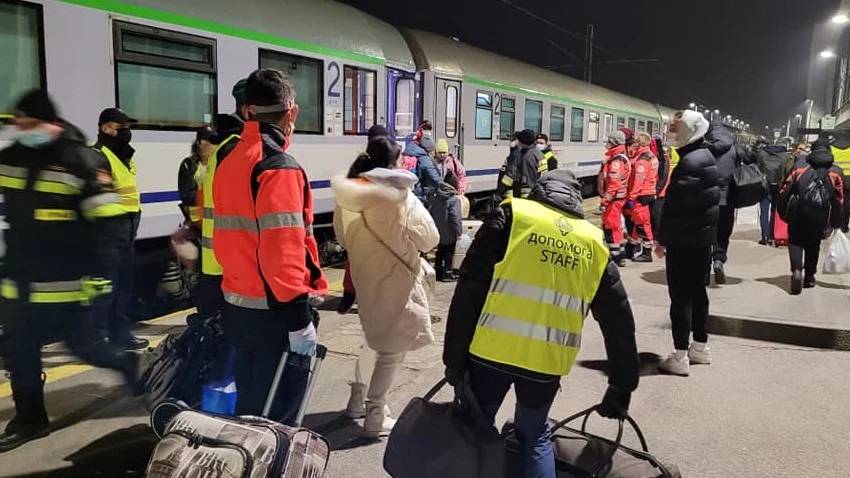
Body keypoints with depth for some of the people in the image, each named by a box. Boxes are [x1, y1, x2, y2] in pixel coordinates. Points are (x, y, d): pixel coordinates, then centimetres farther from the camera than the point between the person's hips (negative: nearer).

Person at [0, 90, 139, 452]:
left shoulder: (81, 160, -13)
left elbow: (104, 222, -15)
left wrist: (97, 271, -18)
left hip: (64, 281, -7)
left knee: (81, 343, 1)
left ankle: (125, 362, 30)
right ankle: (29, 418, 26)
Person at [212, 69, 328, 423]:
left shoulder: (229, 163, 10)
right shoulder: (278, 167, -18)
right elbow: (283, 252, -24)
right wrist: (299, 318, -20)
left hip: (238, 306, 9)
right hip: (272, 312, -9)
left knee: (250, 406, 20)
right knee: (277, 415, 3)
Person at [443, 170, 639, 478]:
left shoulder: (513, 215, 2)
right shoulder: (594, 244, 12)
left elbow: (470, 288, -6)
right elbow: (619, 321, 14)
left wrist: (454, 357, -2)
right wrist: (622, 387, 22)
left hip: (492, 349, -3)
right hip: (547, 360, 3)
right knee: (535, 436, 24)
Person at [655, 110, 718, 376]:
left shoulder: (689, 162, -20)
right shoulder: (706, 157, 13)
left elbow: (675, 205, -23)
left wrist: (662, 238, -13)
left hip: (684, 240, -10)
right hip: (703, 237, 10)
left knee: (680, 296, -5)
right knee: (698, 292, 17)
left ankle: (680, 357, -2)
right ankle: (700, 347, 27)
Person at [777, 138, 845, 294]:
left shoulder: (800, 169, 11)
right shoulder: (836, 172, 12)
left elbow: (784, 192, 5)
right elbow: (839, 200, 9)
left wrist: (783, 213, 14)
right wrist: (835, 223, 15)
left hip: (798, 213, -1)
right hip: (820, 216, 1)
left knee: (796, 242, 10)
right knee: (813, 245, 19)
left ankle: (797, 270, -15)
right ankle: (809, 277, 27)